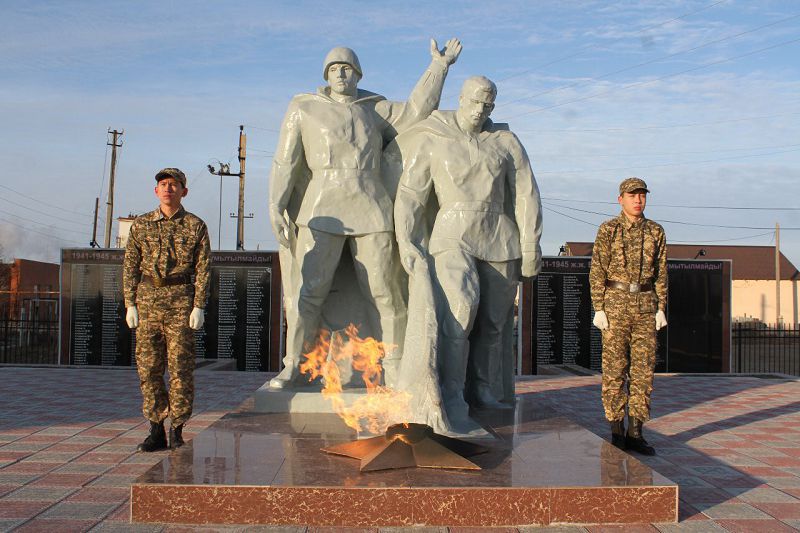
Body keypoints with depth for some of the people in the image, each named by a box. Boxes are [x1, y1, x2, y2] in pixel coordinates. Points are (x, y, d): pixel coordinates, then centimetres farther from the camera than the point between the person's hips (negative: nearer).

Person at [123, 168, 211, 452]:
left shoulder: (195, 226, 4)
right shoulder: (141, 224, 11)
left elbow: (202, 269, 0)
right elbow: (130, 266, 9)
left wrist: (198, 306, -6)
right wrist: (130, 304, 2)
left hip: (181, 301, -2)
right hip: (148, 300, 3)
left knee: (180, 366, -2)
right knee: (148, 366, 3)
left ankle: (177, 431, 10)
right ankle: (156, 430, 12)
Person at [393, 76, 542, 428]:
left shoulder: (506, 141, 6)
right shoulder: (431, 142, 1)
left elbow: (526, 195, 1)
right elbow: (410, 195, -4)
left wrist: (531, 246, -6)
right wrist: (405, 242, -15)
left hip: (500, 238, 4)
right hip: (454, 235, -3)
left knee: (493, 320, 4)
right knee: (460, 308, -24)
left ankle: (480, 390, 18)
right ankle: (452, 393, -17)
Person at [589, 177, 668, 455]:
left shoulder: (656, 232, 9)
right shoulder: (608, 230, 0)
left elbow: (661, 273, 12)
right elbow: (597, 271, -2)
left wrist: (661, 308, 5)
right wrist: (598, 309, -9)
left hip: (645, 306, 3)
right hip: (615, 303, -3)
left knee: (643, 369, 2)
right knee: (614, 369, -1)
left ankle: (635, 432, 9)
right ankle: (617, 430, 8)